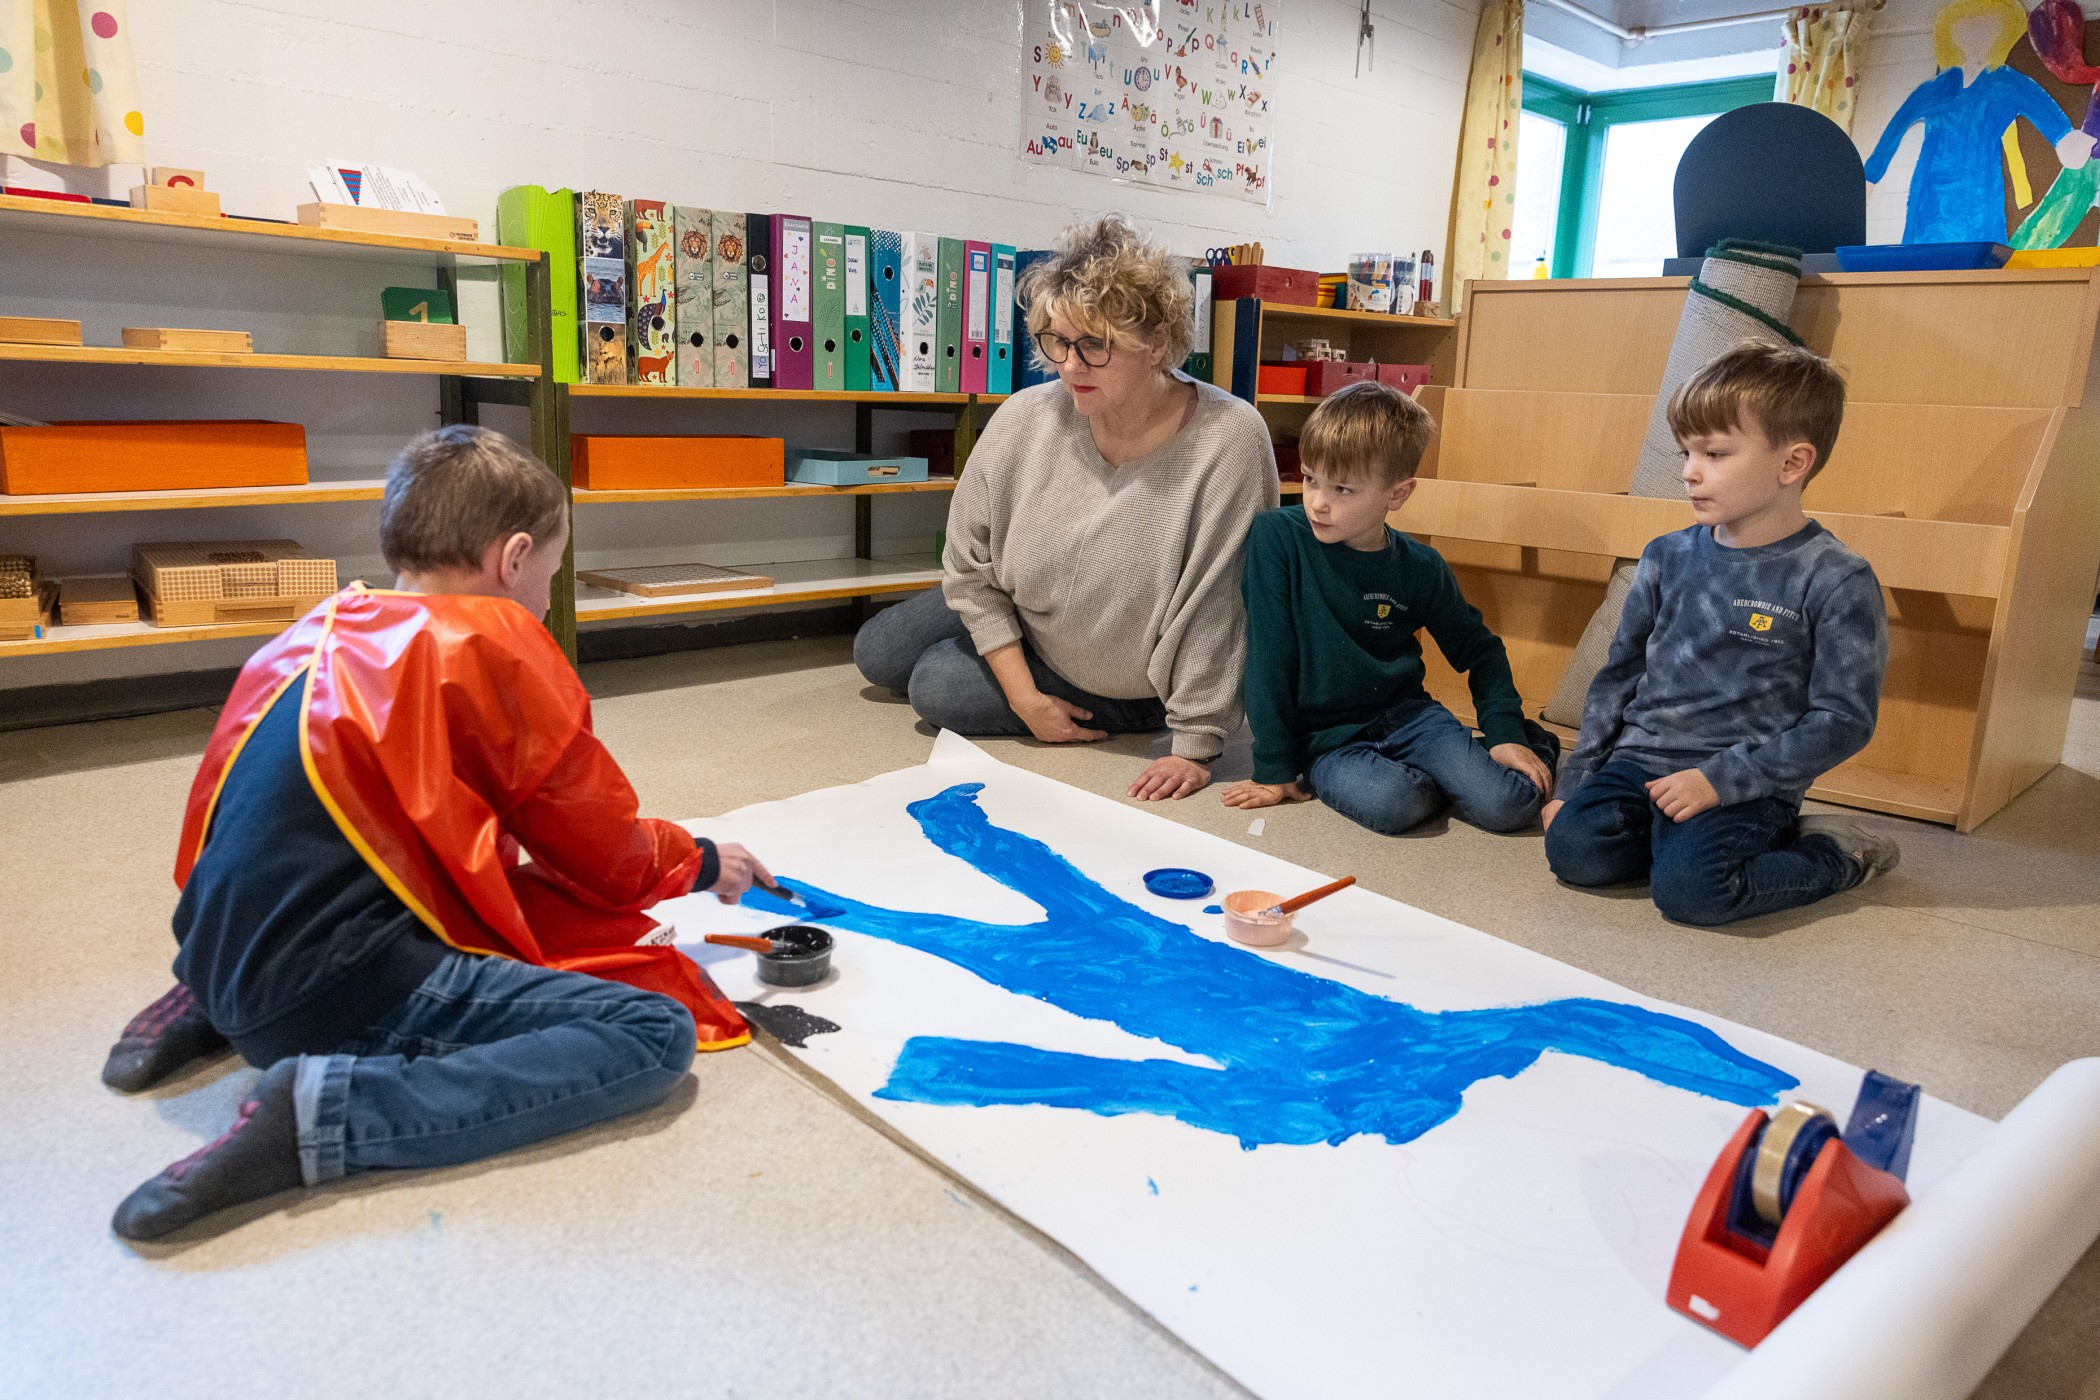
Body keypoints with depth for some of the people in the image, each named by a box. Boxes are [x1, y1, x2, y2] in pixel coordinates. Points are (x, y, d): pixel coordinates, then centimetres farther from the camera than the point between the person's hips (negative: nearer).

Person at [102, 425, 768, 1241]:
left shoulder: (313, 633, 15)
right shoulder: (492, 640, -6)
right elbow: (591, 834, 2)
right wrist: (699, 864, 20)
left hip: (227, 967, 9)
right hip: (343, 984, -9)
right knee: (655, 1032, -12)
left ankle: (212, 1018, 17)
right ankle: (320, 1113, -18)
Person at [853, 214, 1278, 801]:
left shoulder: (1228, 439, -32)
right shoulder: (1025, 419, -21)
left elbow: (1218, 609, -27)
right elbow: (971, 566, -10)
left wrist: (1195, 745, -23)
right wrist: (1025, 696, -11)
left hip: (1127, 685, -5)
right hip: (1020, 625, 5)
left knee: (936, 687, -11)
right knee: (876, 654, 12)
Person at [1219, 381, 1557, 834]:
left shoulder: (1421, 568, -3)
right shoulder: (1277, 539, -13)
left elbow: (1479, 650, 13)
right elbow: (1268, 659, -12)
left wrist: (1505, 733, 1)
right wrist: (1275, 772, -12)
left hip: (1406, 714, 2)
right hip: (1323, 737, -2)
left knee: (1507, 805, -19)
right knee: (1391, 802, -32)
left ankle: (1532, 745, 13)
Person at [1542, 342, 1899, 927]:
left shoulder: (1836, 580, -8)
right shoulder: (1669, 557, 7)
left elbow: (1843, 720, -9)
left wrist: (1720, 780, -17)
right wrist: (1575, 782, 8)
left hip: (1746, 783, -3)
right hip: (1641, 759, 4)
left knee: (1689, 889, -26)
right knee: (1572, 846, -22)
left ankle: (1835, 854, 2)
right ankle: (1671, 834, 6)